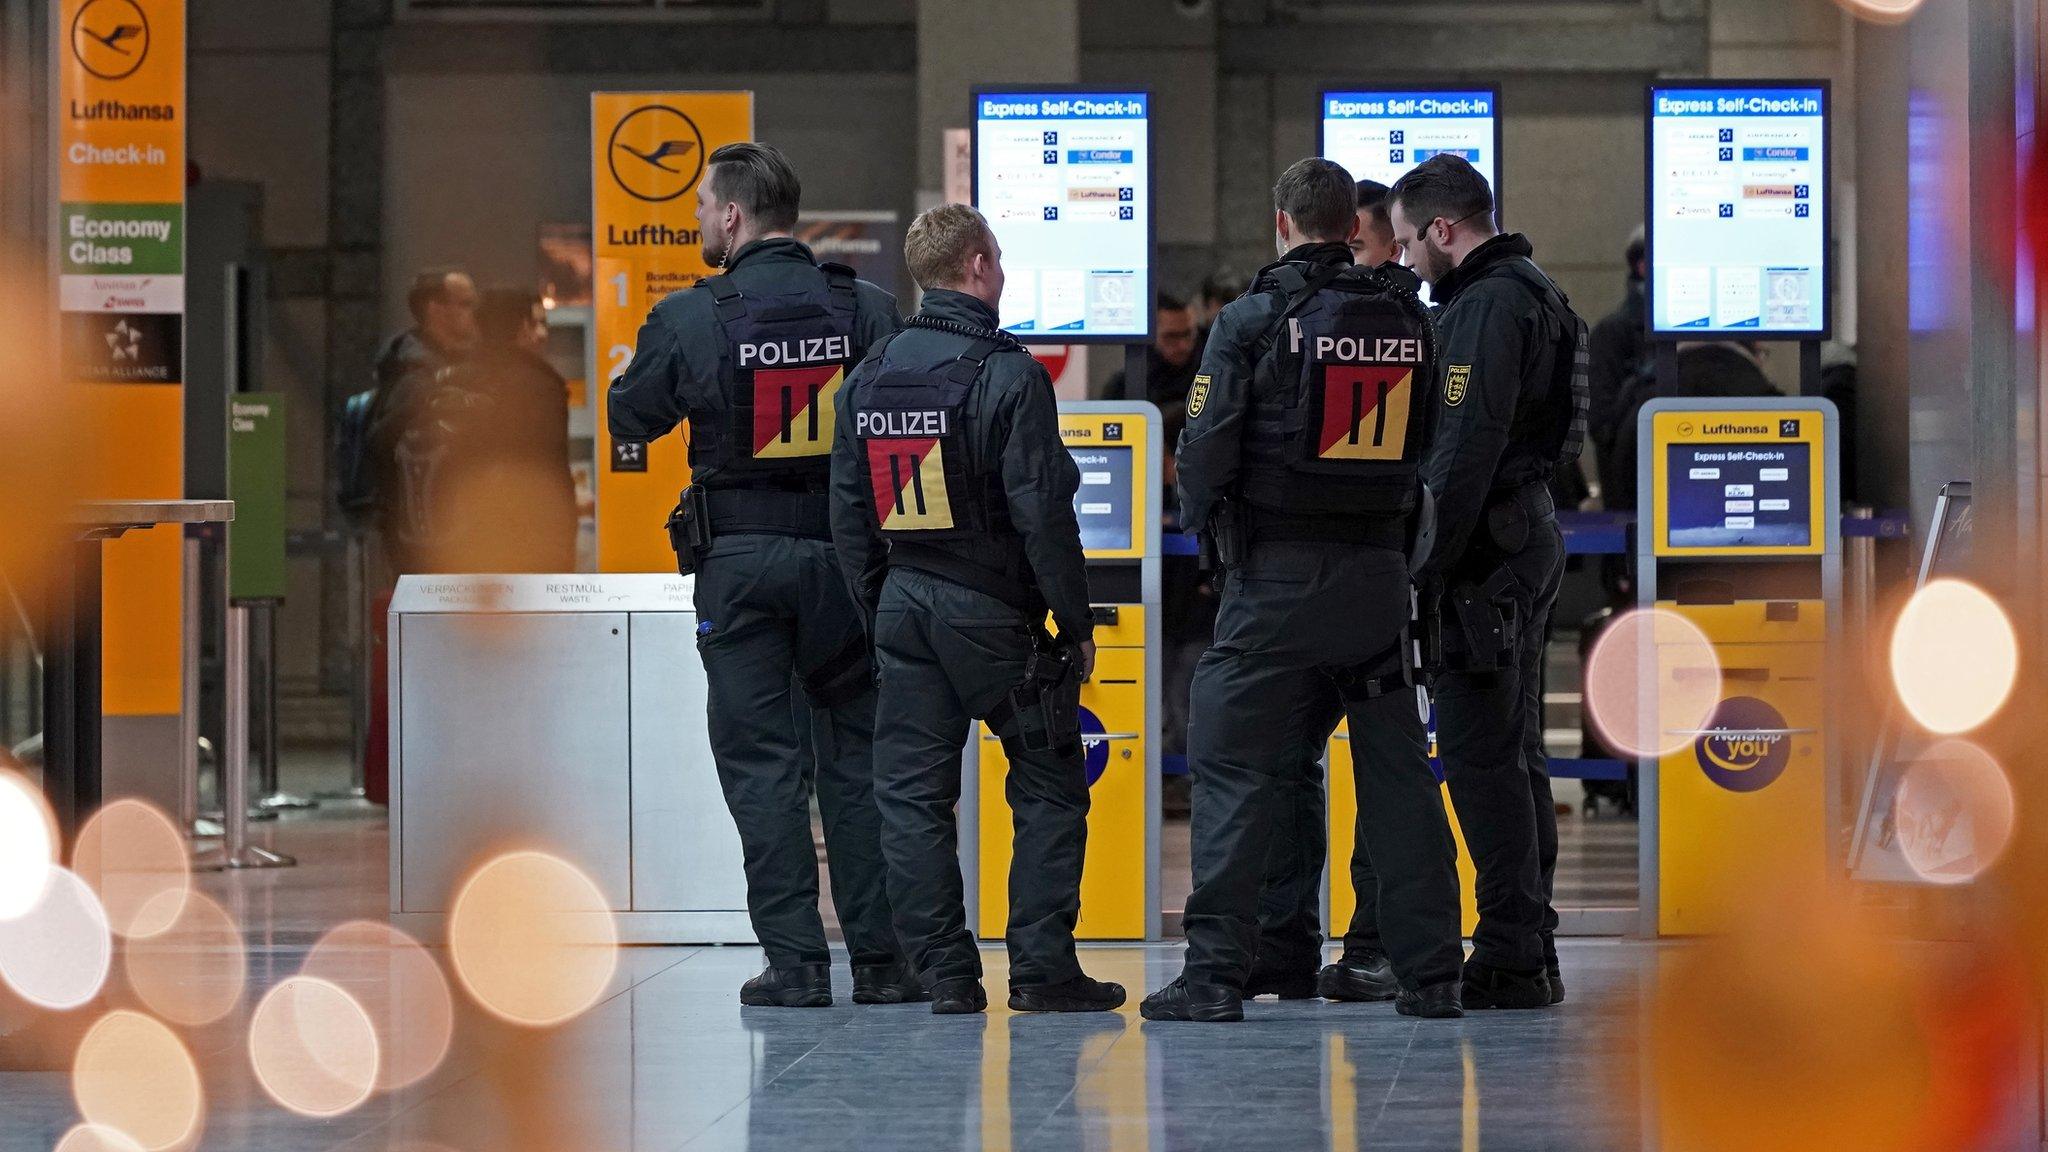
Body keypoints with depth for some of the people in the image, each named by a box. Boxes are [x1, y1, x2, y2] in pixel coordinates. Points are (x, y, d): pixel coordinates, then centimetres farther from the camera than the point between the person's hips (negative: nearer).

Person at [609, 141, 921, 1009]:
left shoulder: (689, 319, -8)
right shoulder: (867, 309, -3)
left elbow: (629, 419, 7)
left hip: (738, 559, -2)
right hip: (845, 553, 2)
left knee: (761, 758, 4)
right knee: (858, 752, 9)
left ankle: (794, 960, -1)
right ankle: (880, 958, 8)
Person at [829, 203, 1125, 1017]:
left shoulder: (871, 377, 7)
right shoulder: (1006, 375, -12)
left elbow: (849, 514, 10)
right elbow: (1042, 513, -14)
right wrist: (1075, 623, -7)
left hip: (903, 607, 5)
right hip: (990, 611, -5)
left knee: (913, 795, 6)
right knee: (1049, 788, 4)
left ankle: (945, 973, 4)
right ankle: (1040, 967, -1)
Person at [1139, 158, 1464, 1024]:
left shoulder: (1255, 319, -7)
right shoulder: (1410, 322, 7)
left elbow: (1205, 449, -8)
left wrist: (1211, 531, 8)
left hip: (1276, 575, -4)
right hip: (1380, 576, 4)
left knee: (1235, 766, 0)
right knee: (1397, 772, 10)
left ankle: (1216, 972, -5)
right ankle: (1429, 972, 11)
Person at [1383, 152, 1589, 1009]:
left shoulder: (1488, 305, -15)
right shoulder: (1529, 294, 18)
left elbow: (1467, 448, -22)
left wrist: (1426, 567, -20)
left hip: (1488, 553, -11)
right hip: (1530, 538, 11)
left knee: (1481, 752, -9)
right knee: (1513, 752, 13)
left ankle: (1511, 956, -9)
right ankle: (1529, 950, 17)